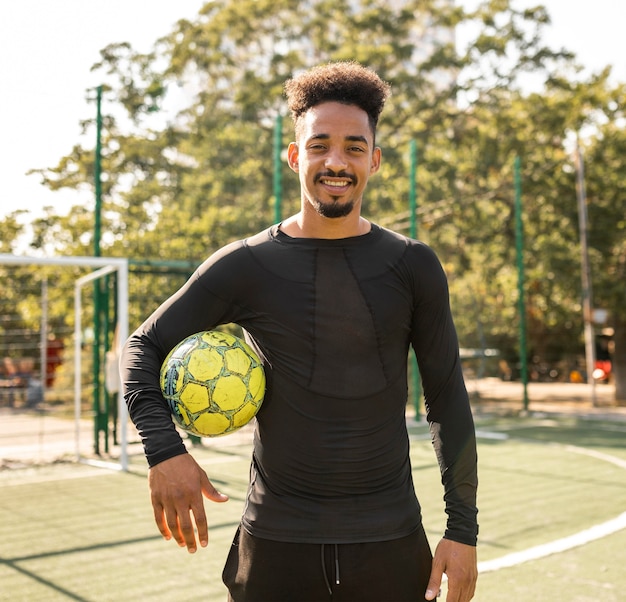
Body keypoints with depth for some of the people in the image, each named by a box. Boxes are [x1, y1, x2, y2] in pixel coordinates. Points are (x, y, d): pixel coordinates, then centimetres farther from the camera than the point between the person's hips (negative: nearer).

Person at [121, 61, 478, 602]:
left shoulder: (413, 267, -1)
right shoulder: (245, 266, -4)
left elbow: (447, 399, 3)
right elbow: (144, 346, 4)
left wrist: (463, 529, 1)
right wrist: (163, 448, -12)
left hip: (391, 547, 1)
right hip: (276, 546, 0)